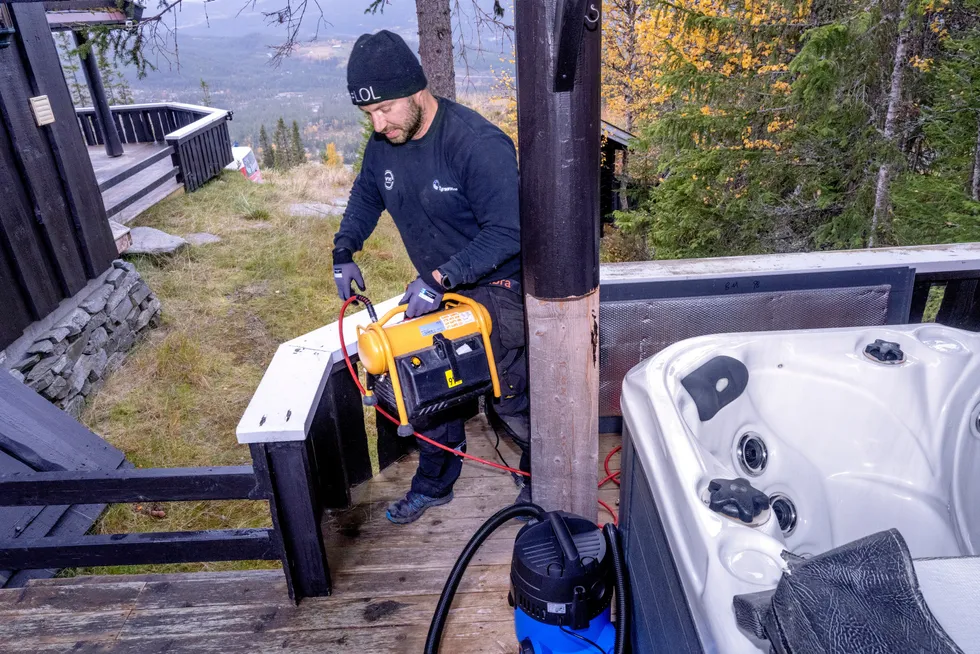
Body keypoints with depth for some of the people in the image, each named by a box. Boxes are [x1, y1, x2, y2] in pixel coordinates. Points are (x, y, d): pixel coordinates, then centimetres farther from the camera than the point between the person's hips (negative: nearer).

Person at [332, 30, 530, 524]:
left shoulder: (478, 143, -27)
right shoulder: (383, 144, -4)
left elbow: (507, 233, -29)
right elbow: (366, 195, 16)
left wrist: (439, 279, -31)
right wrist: (344, 252, 3)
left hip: (494, 289, -6)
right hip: (436, 287, 7)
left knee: (511, 400, 6)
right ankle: (433, 485, 39)